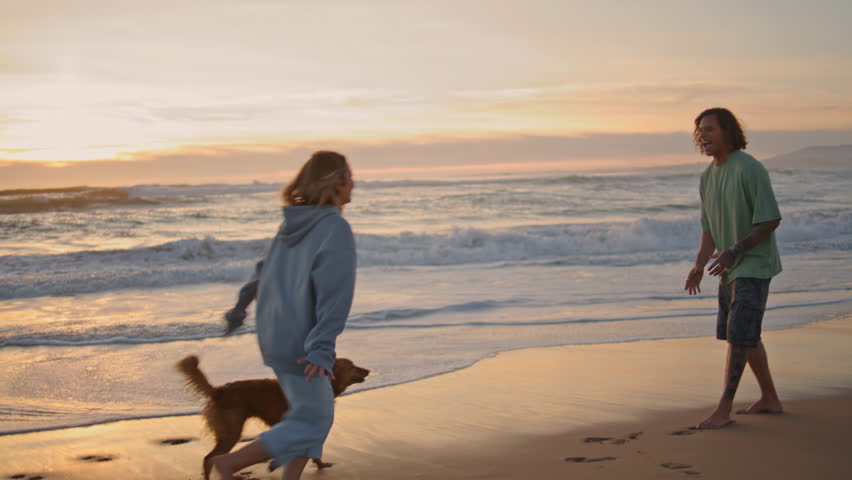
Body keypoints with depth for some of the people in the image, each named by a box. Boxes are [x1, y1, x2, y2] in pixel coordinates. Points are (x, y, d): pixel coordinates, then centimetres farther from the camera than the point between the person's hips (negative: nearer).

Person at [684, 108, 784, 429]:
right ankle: (769, 399, 28)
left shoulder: (749, 169, -18)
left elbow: (771, 221, -19)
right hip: (730, 269, 9)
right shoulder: (708, 176, 7)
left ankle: (724, 409, -5)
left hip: (754, 265, -9)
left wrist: (734, 252, -25)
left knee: (739, 335, -9)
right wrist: (699, 266, 0)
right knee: (745, 337, 15)